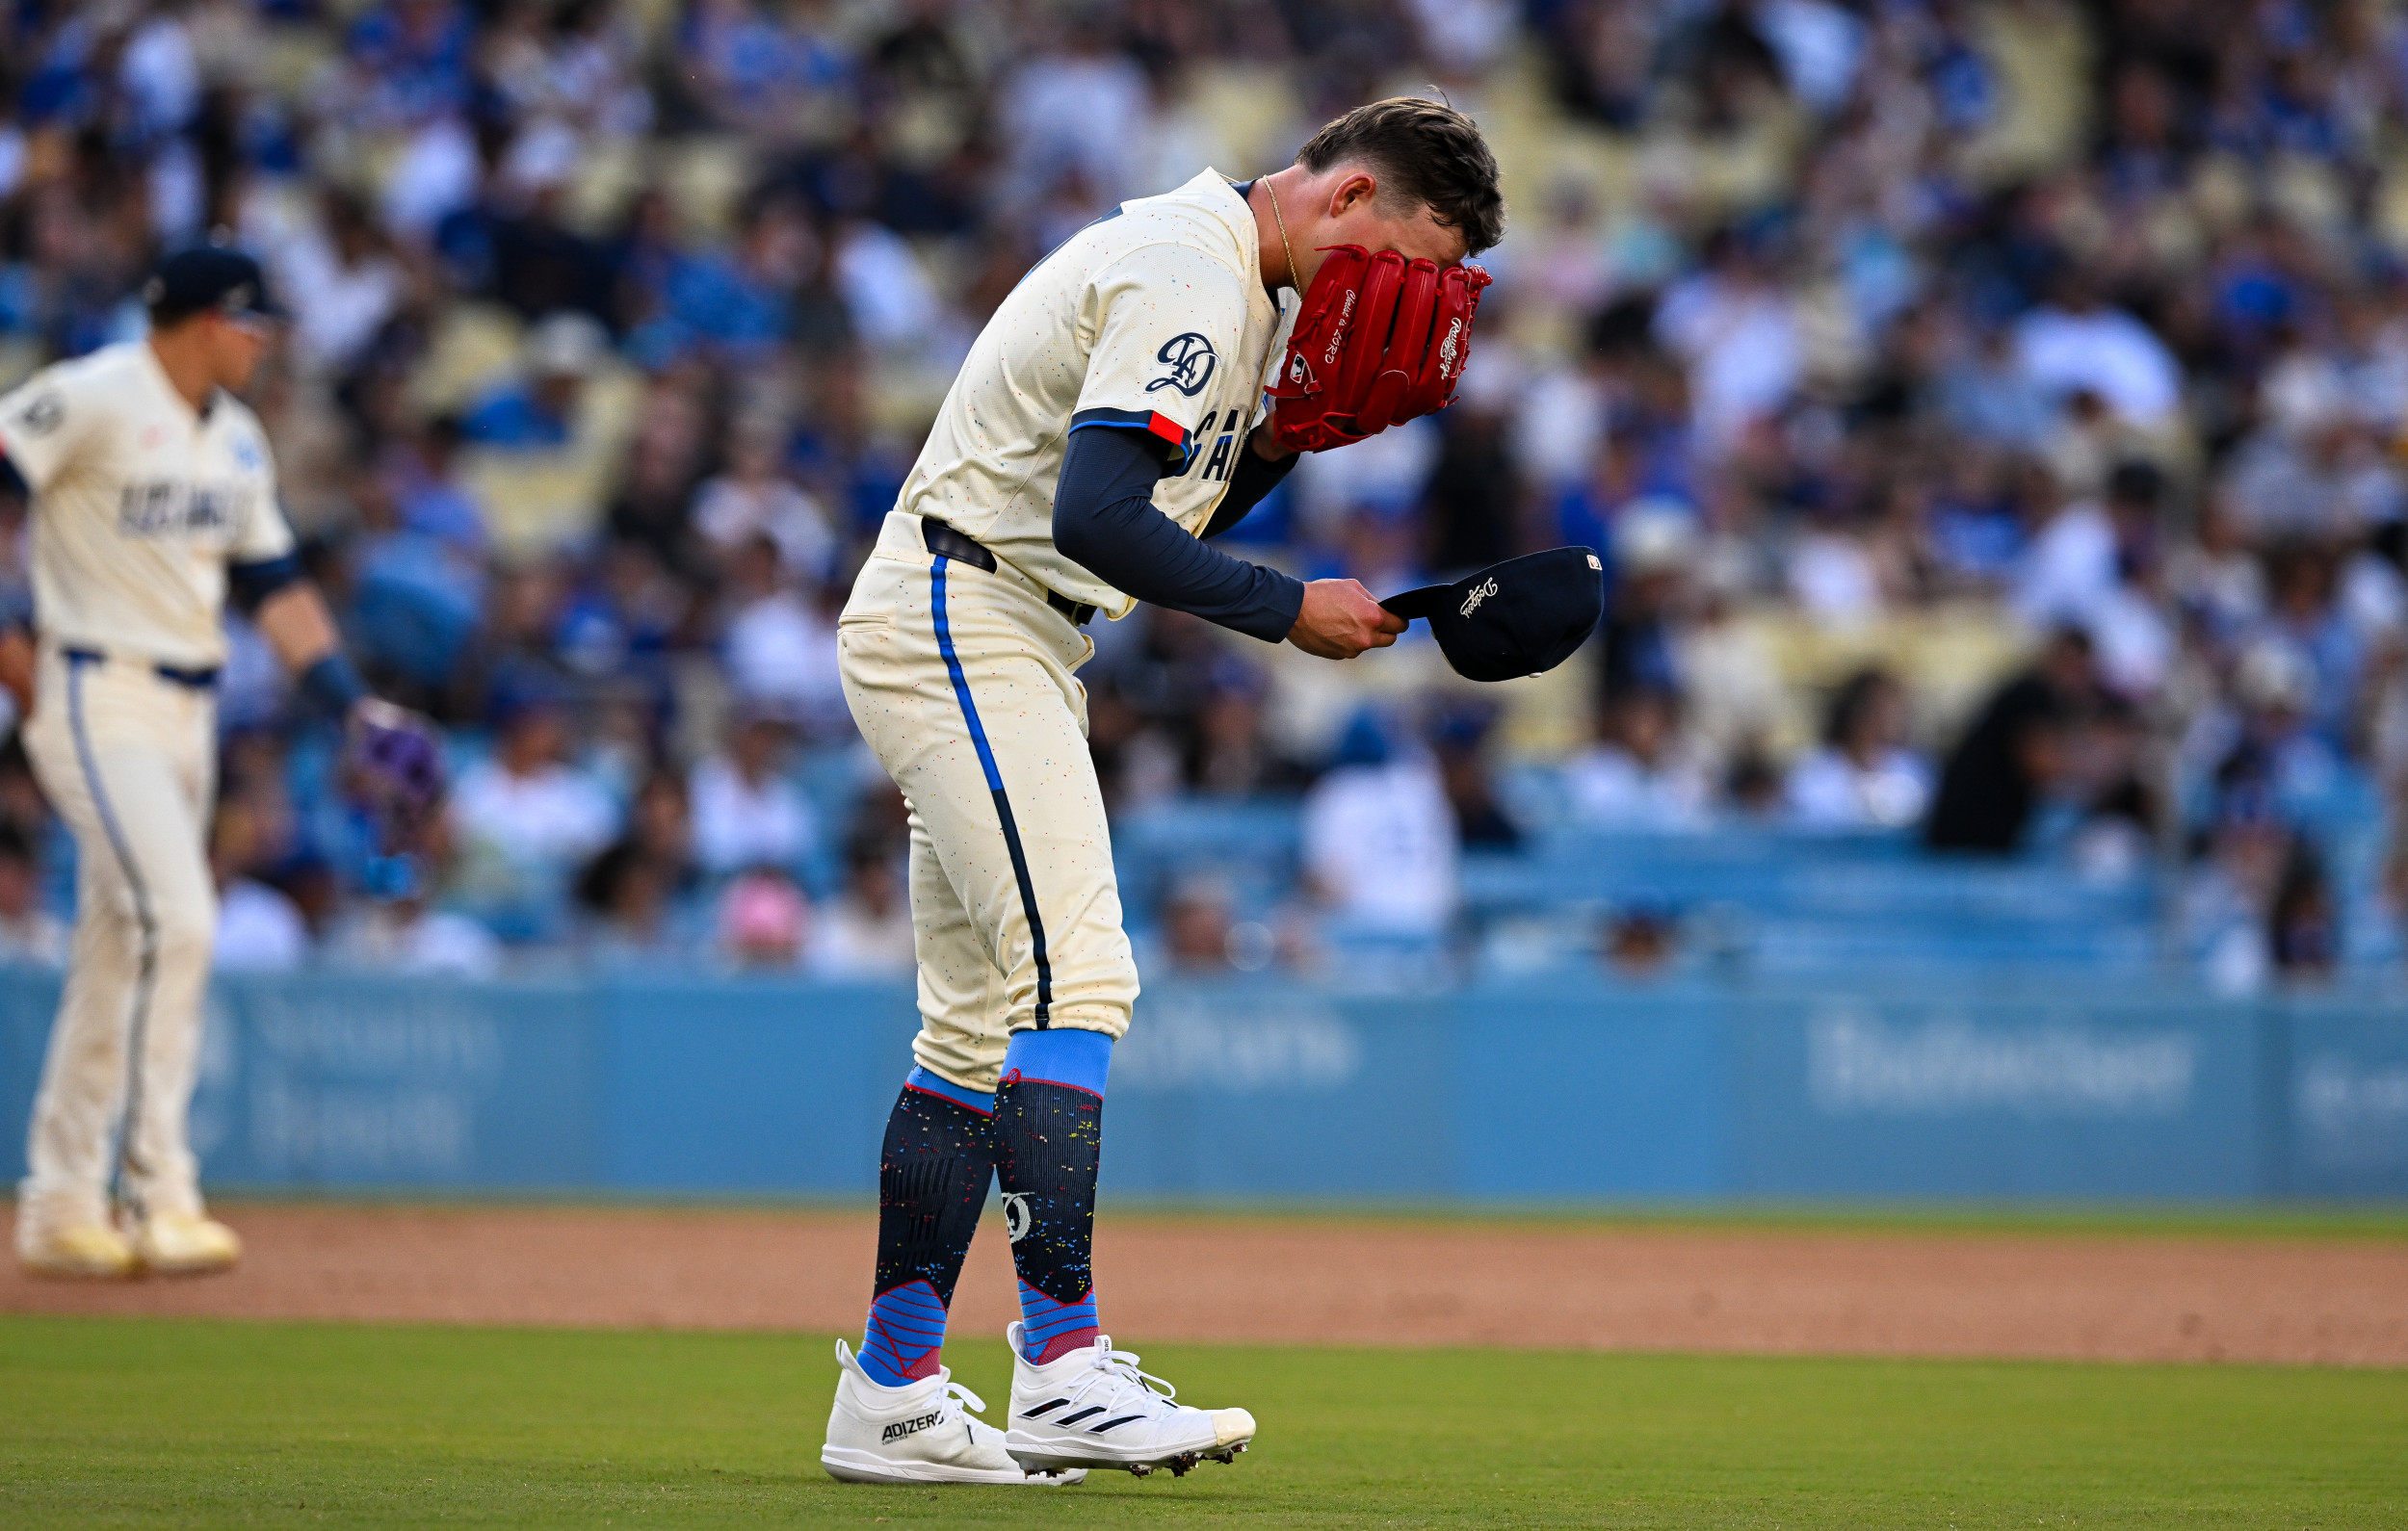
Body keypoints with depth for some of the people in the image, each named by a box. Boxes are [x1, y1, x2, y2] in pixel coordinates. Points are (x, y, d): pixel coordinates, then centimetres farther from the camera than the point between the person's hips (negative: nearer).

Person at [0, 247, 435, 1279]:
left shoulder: (236, 439, 15)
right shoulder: (90, 399, -11)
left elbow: (273, 585, 17)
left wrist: (356, 709, 8)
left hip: (188, 713, 8)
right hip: (97, 699, -8)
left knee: (119, 952, 10)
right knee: (174, 920, -19)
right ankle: (156, 1194, -16)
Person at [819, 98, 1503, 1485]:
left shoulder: (1242, 291, 16)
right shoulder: (1191, 279, -18)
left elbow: (1170, 518, 18)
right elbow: (1095, 518, -27)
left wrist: (1285, 436, 2)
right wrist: (1290, 611, -20)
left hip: (1004, 646, 11)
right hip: (964, 627, -11)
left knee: (986, 1019, 10)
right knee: (1073, 979, -18)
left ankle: (891, 1393, 12)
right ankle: (1064, 1368, -24)